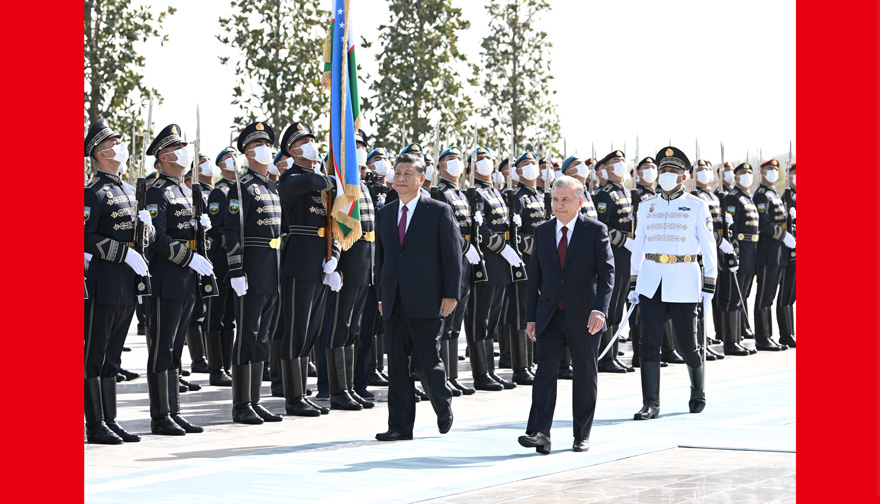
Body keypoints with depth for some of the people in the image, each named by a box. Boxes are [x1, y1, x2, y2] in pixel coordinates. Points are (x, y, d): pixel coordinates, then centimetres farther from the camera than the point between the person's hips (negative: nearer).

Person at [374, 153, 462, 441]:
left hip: (425, 301, -5)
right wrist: (380, 295, 13)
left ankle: (443, 407, 24)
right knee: (397, 364, 4)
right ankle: (400, 426, 8)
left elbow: (453, 255, -3)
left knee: (426, 361, -4)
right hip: (394, 303, 5)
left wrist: (450, 295, -9)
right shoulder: (385, 214, 14)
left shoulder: (439, 212, -1)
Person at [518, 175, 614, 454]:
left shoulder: (596, 231, -3)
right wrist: (531, 317, 7)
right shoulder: (542, 232, 8)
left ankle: (582, 436, 16)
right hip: (550, 316, 3)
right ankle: (540, 433, -17)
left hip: (584, 317, -2)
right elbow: (535, 277, 11)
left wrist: (599, 309, -23)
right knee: (544, 372, -9)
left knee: (585, 377, 7)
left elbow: (607, 271, -9)